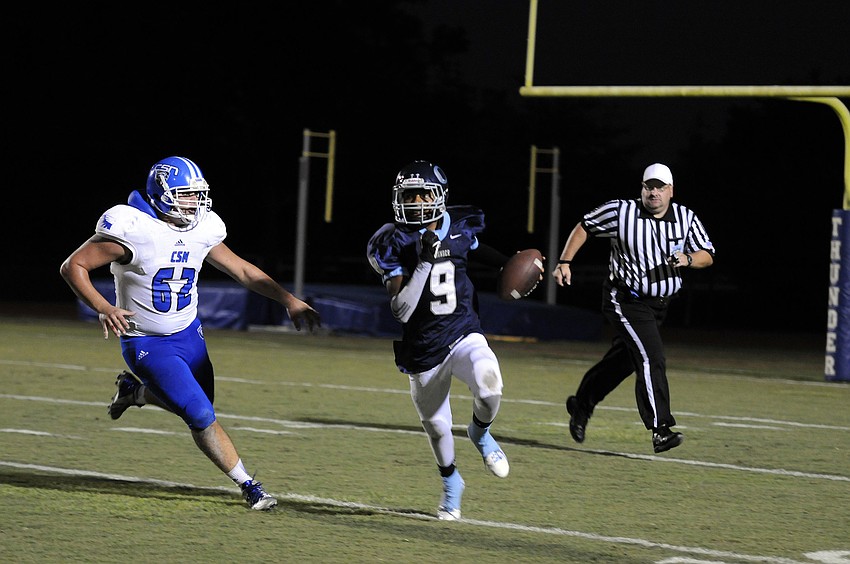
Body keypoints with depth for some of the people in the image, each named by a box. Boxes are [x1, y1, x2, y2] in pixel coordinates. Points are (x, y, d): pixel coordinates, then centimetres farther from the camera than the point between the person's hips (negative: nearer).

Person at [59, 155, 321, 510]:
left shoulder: (201, 229, -4)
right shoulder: (133, 228, -23)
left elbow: (242, 270, 10)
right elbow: (73, 267, -19)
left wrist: (288, 300, 6)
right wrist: (103, 308, -32)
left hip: (189, 334, 7)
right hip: (148, 344, -6)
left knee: (199, 406, 14)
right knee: (201, 417, -13)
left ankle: (135, 390, 38)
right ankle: (249, 487, 2)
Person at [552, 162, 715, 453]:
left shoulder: (686, 219, -3)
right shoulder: (620, 212, -13)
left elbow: (708, 256, 4)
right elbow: (584, 227, 0)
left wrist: (687, 259, -18)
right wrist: (564, 262, -5)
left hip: (659, 304, 6)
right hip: (626, 301, -6)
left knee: (622, 362, 18)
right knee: (652, 360, -19)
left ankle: (582, 405, 39)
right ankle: (660, 430, -20)